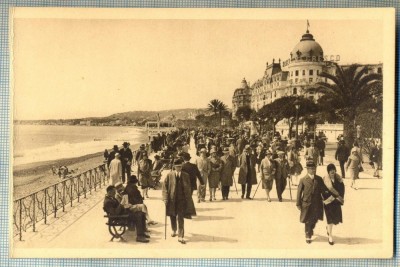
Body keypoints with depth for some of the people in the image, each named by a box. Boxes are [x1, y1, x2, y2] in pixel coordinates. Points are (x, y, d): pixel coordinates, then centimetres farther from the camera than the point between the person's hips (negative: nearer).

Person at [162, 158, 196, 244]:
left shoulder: (186, 176, 0)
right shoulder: (169, 175, -4)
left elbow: (188, 188, 6)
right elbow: (165, 187, -2)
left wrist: (188, 200, 3)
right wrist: (165, 199, -9)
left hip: (182, 200, -1)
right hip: (172, 200, 1)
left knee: (181, 219, -6)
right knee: (173, 217, 17)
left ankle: (180, 237, -3)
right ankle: (174, 231, 42)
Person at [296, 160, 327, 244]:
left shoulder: (319, 179, -1)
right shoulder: (303, 180, -9)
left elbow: (323, 190, 3)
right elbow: (299, 192, -6)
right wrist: (298, 204, -5)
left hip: (317, 204, 3)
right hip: (307, 203, -3)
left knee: (314, 220, 16)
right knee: (307, 221, 8)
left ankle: (311, 229, 48)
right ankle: (308, 236, 28)